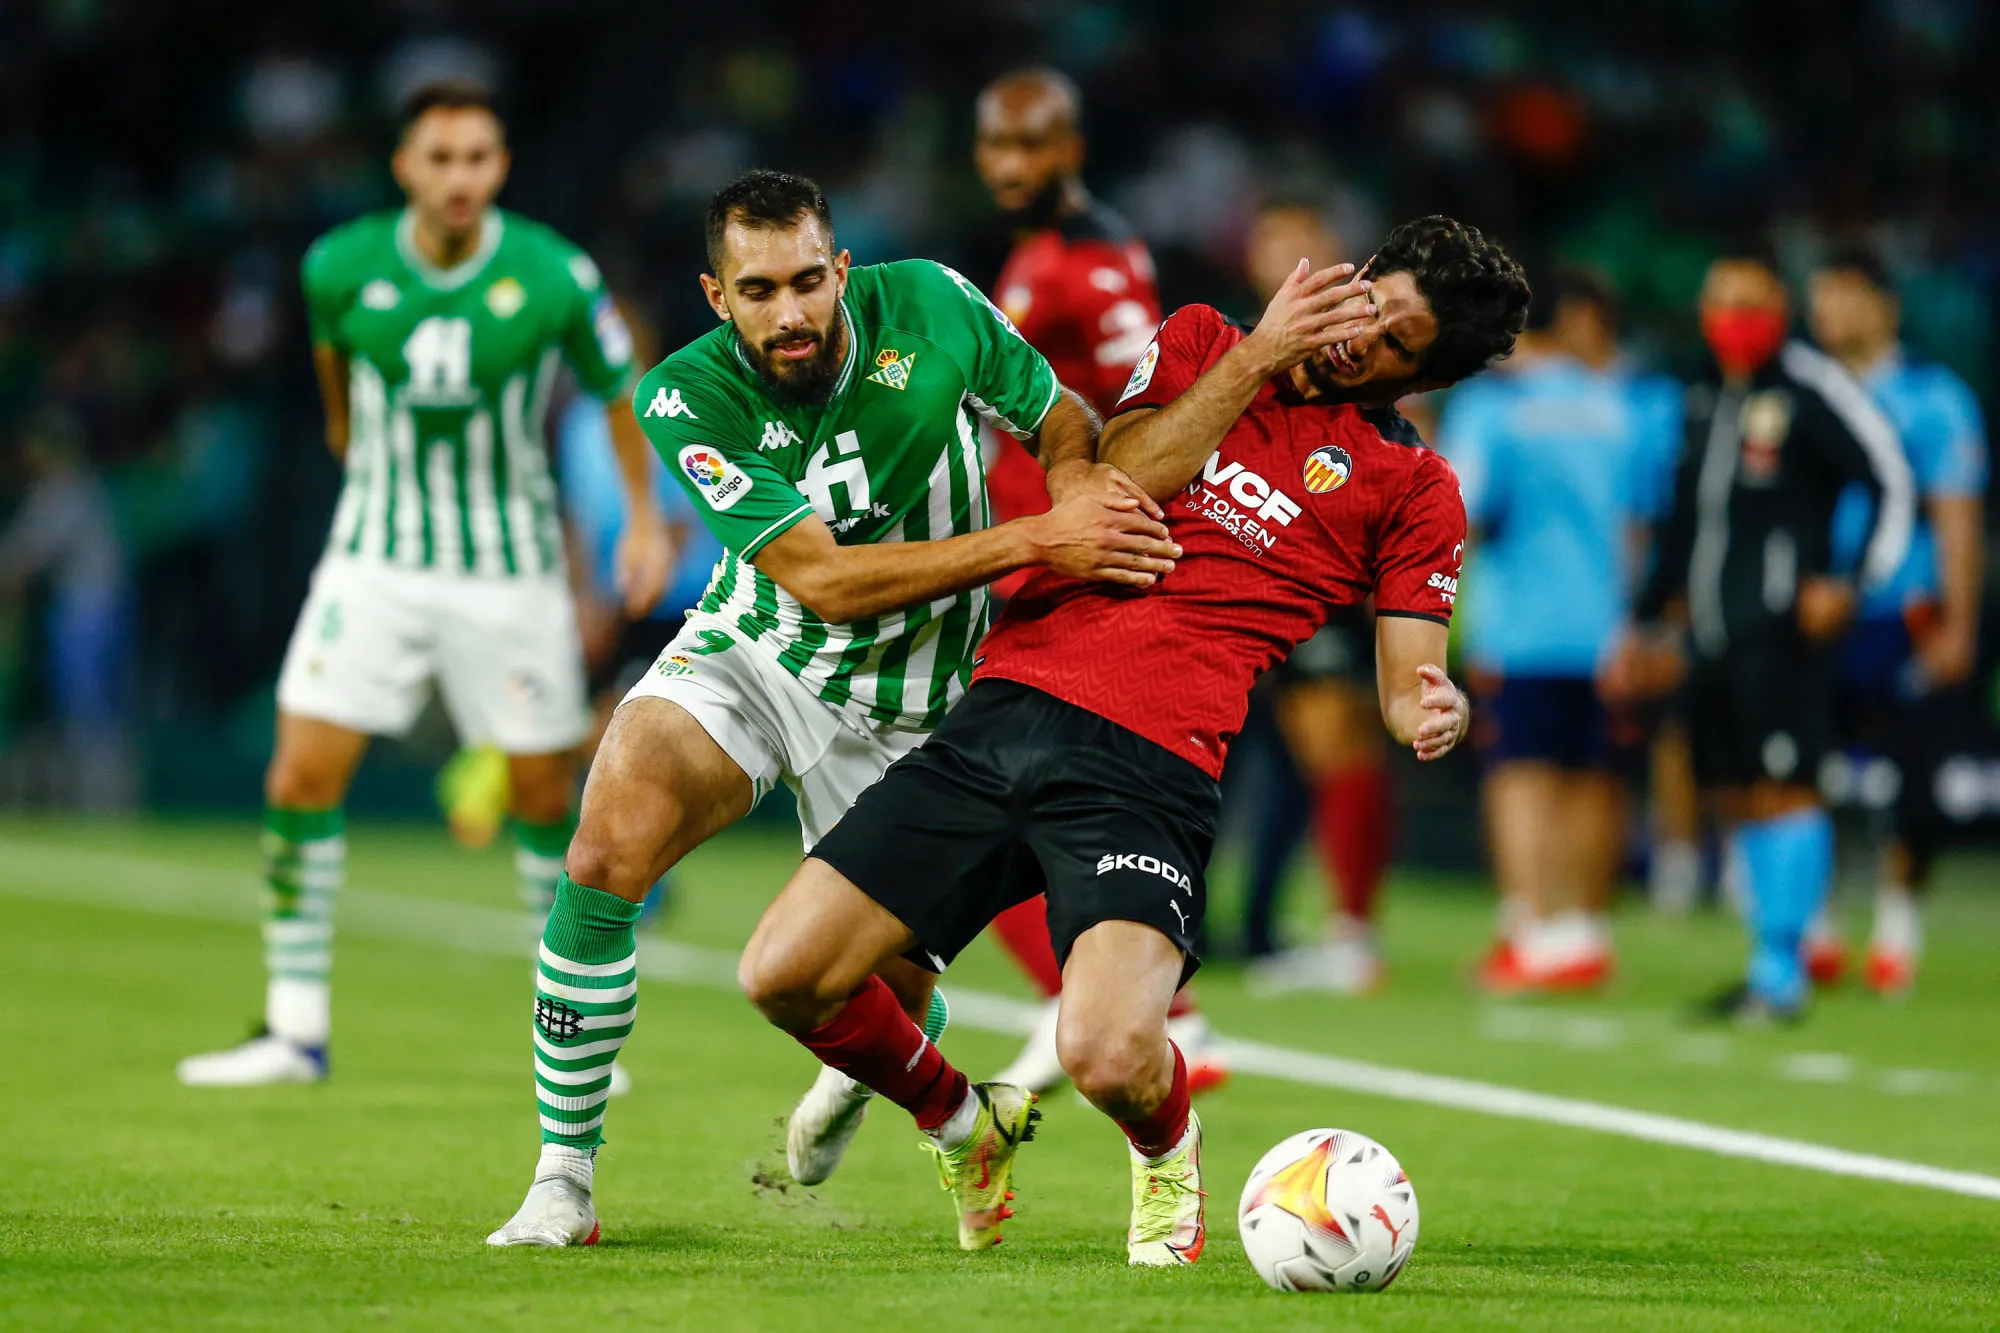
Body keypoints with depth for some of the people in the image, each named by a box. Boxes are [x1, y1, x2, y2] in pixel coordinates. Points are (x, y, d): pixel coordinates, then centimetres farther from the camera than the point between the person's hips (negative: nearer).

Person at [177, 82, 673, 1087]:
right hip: (375, 560, 1)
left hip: (510, 573, -1)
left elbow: (619, 389, 4)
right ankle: (295, 1029, -1)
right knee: (301, 778, -9)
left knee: (544, 799, 4)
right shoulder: (339, 268, -9)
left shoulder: (555, 279, -14)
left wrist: (646, 517, 2)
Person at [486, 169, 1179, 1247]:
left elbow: (1061, 420, 1)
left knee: (882, 989, 4)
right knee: (606, 854, -26)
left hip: (901, 703, 1)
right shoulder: (688, 397, -22)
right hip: (750, 657, -1)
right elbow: (823, 580, -29)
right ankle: (563, 1177, -13)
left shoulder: (929, 307, -17)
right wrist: (1034, 541, -36)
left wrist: (1076, 477, -26)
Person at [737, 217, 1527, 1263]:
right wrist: (1255, 358, -3)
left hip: (1149, 770, -3)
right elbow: (1117, 485, 3)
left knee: (1111, 1056, -28)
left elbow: (1409, 682, 7)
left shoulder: (1412, 486, 12)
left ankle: (1166, 1147, 13)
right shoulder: (1203, 342, 19)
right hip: (1008, 702, 3)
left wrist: (1432, 707, -17)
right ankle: (966, 1124, 24)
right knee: (783, 975, -7)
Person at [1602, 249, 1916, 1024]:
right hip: (1710, 633, 8)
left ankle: (1781, 973, -7)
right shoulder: (1705, 404, 18)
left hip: (1780, 629, -8)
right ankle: (1773, 963, 13)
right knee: (1734, 795, 7)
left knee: (1783, 788, -9)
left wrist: (1851, 586, -16)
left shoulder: (1808, 392, -6)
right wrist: (1647, 625, 28)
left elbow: (1892, 486, -8)